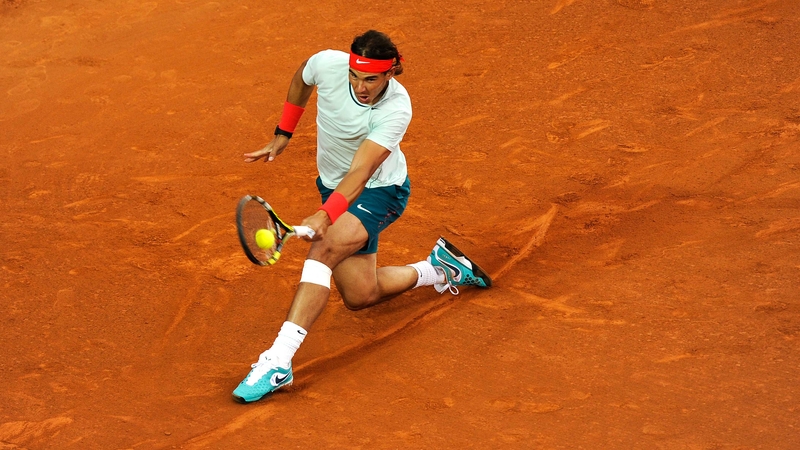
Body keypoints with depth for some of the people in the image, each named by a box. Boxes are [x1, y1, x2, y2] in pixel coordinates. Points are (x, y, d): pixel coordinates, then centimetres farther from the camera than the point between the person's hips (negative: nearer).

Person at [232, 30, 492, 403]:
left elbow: (360, 173, -38)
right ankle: (440, 268, 32)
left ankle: (278, 360, -38)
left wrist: (326, 215, -52)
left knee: (323, 249, -33)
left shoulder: (396, 109, -31)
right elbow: (300, 79, 7)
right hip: (334, 189, 6)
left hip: (381, 191, -6)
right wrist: (282, 135, 7)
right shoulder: (327, 64, -20)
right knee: (361, 296, 7)